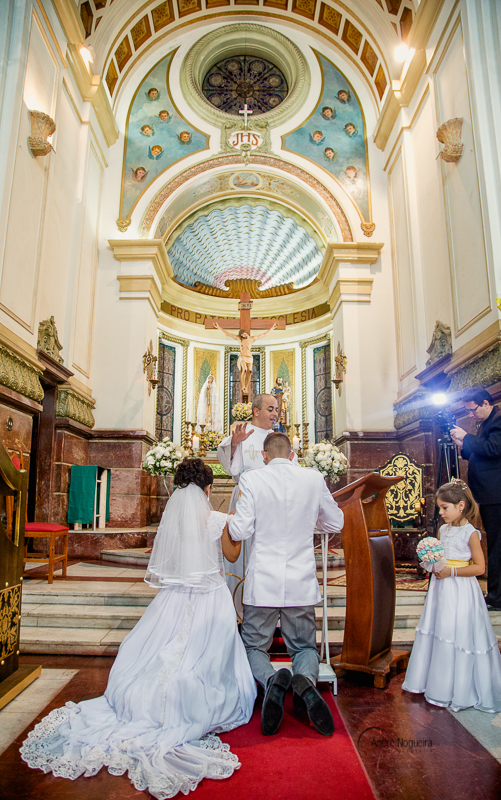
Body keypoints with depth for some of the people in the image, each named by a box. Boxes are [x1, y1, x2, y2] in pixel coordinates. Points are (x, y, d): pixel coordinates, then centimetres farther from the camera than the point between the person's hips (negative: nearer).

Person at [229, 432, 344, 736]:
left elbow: (240, 532, -11)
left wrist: (232, 518, 11)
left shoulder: (251, 479, -9)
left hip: (263, 583, -2)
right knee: (305, 647, 19)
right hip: (302, 583, 2)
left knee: (253, 647, 16)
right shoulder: (314, 478, -2)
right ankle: (305, 679, -15)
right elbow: (336, 523, 9)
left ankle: (272, 680, -17)